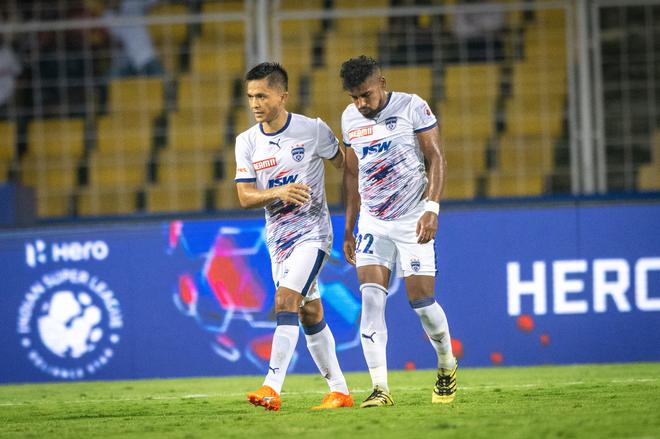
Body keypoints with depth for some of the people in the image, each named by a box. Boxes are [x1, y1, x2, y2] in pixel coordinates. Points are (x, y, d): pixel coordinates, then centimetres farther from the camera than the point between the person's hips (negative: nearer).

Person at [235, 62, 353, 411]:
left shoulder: (313, 130, -9)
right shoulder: (247, 142, 1)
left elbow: (344, 164, 5)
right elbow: (245, 197, -3)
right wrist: (278, 192, -23)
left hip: (312, 232, -5)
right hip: (278, 236, 6)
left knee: (285, 301, -21)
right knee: (309, 314, 11)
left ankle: (272, 388, -27)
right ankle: (339, 390, 20)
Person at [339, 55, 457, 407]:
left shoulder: (412, 107, -7)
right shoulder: (350, 119, 7)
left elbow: (436, 159, -7)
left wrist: (431, 208, -20)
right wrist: (348, 229, 17)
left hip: (412, 220, -4)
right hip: (372, 222, 4)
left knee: (421, 301, -6)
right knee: (371, 297, -13)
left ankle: (447, 367, 23)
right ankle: (380, 388, -15)